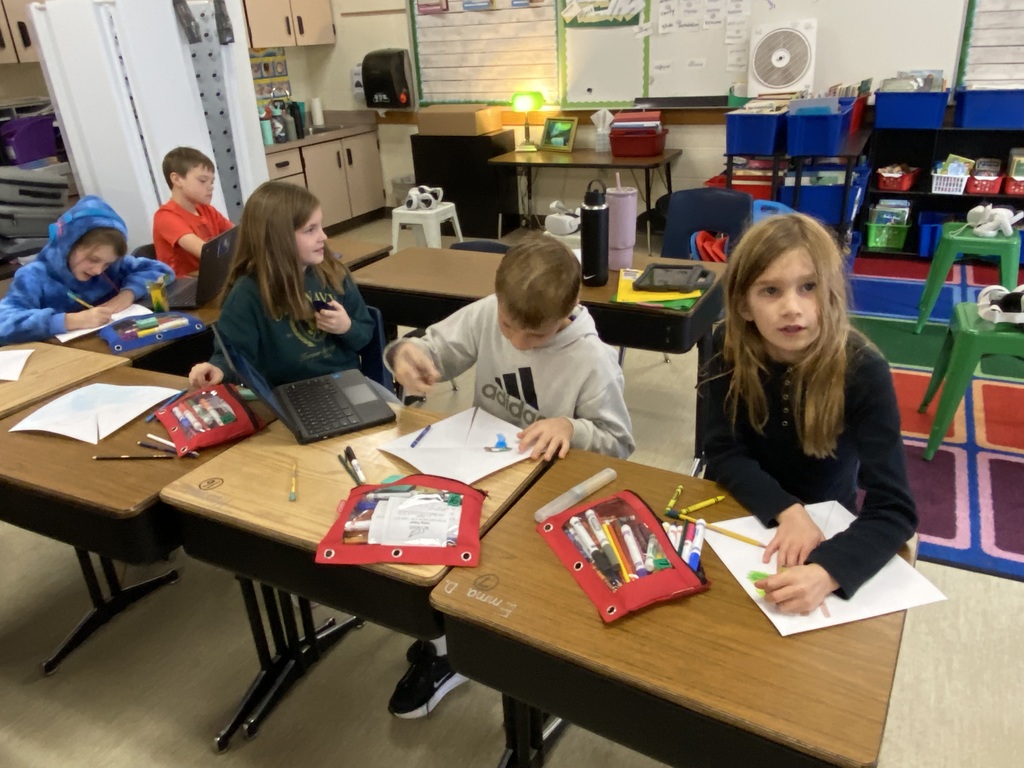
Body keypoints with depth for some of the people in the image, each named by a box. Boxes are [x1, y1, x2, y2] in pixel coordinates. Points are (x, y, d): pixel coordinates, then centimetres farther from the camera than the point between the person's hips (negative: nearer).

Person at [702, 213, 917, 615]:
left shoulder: (863, 371, -23)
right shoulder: (730, 349, -18)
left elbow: (895, 509, -28)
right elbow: (724, 453, -14)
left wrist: (825, 573, -44)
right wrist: (788, 511, -29)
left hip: (823, 522, -1)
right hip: (741, 510, 1)